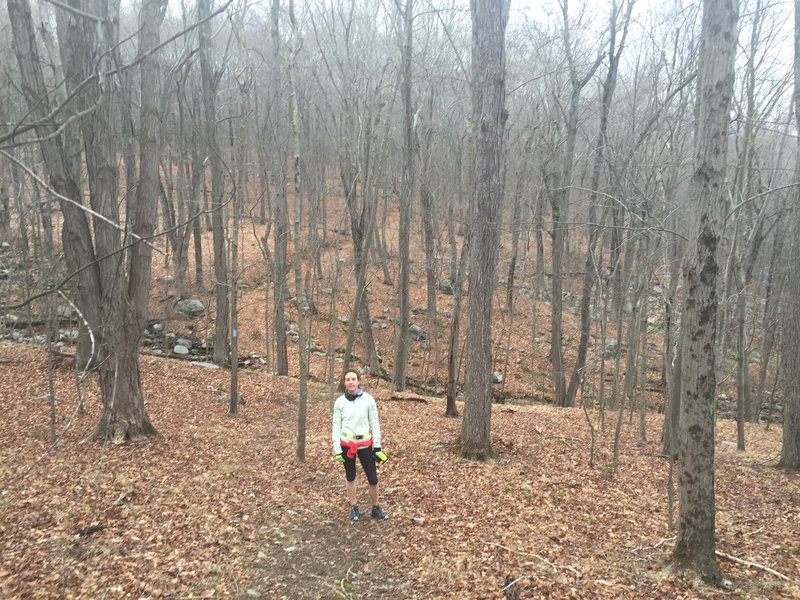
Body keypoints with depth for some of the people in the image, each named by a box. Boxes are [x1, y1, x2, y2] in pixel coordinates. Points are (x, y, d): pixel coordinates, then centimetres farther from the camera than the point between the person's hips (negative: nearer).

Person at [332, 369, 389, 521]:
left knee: (373, 478, 4)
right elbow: (336, 425, 0)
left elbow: (374, 423, -2)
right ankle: (354, 508, 31)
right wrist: (337, 448, -5)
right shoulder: (340, 401, -6)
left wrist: (377, 446, -3)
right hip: (347, 444, 1)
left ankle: (375, 509, 23)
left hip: (365, 444, -1)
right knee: (350, 476, 15)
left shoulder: (368, 400, -9)